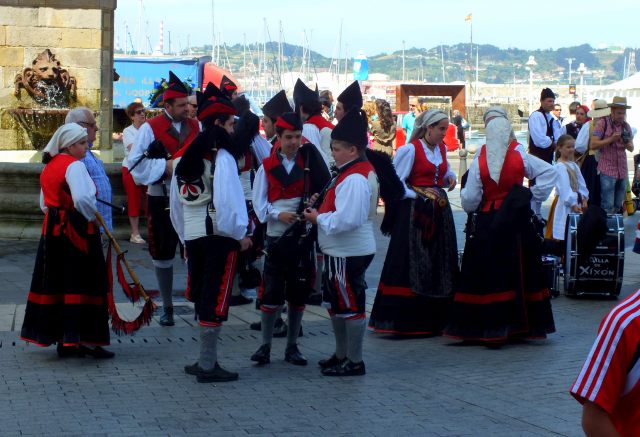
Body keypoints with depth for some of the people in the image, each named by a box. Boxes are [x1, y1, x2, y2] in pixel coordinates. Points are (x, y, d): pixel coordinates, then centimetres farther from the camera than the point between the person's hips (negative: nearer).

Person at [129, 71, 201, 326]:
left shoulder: (196, 127, 6)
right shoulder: (150, 128, -5)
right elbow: (137, 163, -9)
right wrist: (165, 167, -17)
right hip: (161, 200, -2)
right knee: (162, 254, 6)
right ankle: (167, 307, 18)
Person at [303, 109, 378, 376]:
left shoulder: (354, 179, -22)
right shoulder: (357, 171, 11)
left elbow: (346, 220, -29)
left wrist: (318, 218, -15)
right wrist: (321, 213, 8)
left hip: (349, 254, -11)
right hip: (340, 251, 11)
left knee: (350, 305, -1)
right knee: (335, 303, 20)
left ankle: (354, 362, 9)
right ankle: (341, 355, 32)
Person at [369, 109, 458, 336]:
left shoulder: (441, 149, 13)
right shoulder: (410, 150, -8)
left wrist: (450, 178, 7)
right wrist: (418, 194, -17)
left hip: (439, 212, 7)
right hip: (415, 213, -7)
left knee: (440, 265, 6)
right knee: (413, 264, -7)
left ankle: (435, 317, 14)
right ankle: (406, 319, -2)